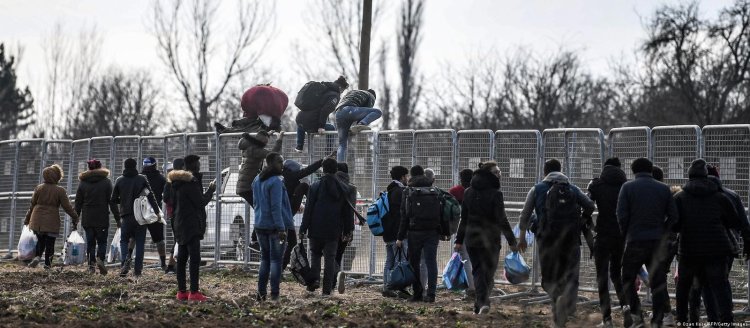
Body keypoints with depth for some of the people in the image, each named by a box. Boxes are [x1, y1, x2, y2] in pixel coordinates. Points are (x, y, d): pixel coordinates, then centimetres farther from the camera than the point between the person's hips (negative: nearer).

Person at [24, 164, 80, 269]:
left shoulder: (39, 188, 3)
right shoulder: (60, 191, -7)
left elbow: (32, 204, 9)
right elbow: (67, 207, -5)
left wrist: (27, 219, 18)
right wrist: (75, 217, 8)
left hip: (37, 220, 3)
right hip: (52, 221, -3)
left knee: (40, 240, 15)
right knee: (50, 243, 6)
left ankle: (37, 256, -8)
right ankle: (47, 263, 5)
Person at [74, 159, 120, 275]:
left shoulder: (83, 183, 6)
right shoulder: (106, 182, 0)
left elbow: (78, 202, 8)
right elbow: (112, 201, -2)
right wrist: (117, 218, 0)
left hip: (87, 218, 2)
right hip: (102, 218, -2)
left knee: (90, 242, 8)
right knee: (102, 241, 6)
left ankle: (91, 265, 1)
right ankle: (100, 259, -18)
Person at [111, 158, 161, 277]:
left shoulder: (119, 180, 2)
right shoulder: (142, 179, -1)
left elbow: (114, 199, 7)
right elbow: (151, 196, -5)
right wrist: (157, 211, -4)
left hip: (126, 215, 0)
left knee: (124, 240, 13)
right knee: (140, 242, 6)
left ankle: (125, 260, -14)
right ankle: (138, 269, 4)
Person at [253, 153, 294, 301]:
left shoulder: (257, 180, 12)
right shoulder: (276, 181, -15)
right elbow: (276, 207, -20)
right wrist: (281, 228, -20)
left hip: (260, 226, 7)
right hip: (275, 226, -7)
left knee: (265, 259, 14)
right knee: (276, 259, -2)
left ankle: (261, 293, 12)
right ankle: (274, 294, -3)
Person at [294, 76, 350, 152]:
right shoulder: (335, 96, -5)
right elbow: (326, 110, -20)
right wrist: (321, 126, -15)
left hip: (299, 119, 7)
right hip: (311, 125, -7)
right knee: (331, 129, 17)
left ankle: (299, 146, 42)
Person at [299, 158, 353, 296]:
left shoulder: (315, 187, -6)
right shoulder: (344, 189, 3)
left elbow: (308, 209, -6)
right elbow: (348, 212, 7)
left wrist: (303, 229, -2)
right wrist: (347, 230, 14)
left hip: (316, 229, -2)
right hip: (334, 231, 2)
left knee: (315, 254, 17)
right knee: (330, 258, 6)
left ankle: (314, 279, -2)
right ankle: (327, 289, 2)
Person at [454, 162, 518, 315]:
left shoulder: (469, 192, 5)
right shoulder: (495, 193, -11)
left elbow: (464, 218, 9)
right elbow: (502, 220, -13)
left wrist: (459, 240, 13)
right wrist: (511, 241, -8)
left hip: (471, 239, 4)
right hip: (491, 239, -4)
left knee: (478, 270, 8)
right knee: (489, 271, 9)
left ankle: (482, 302, -10)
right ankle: (481, 303, 3)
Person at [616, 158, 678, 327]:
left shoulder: (628, 187, -2)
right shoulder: (664, 189, 6)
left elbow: (622, 216, -8)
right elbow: (673, 216, 3)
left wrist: (626, 235, 6)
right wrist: (662, 234, 13)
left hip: (635, 242, -2)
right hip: (658, 242, 2)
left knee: (628, 279, 10)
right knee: (658, 283, 8)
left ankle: (636, 314, -4)